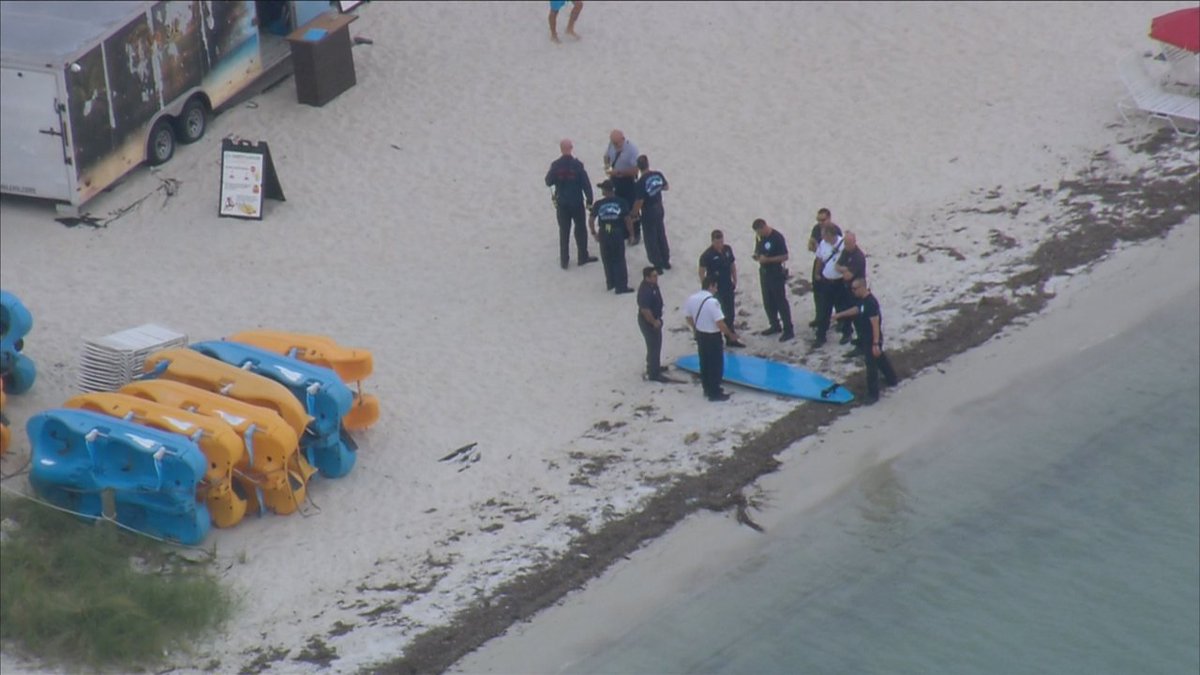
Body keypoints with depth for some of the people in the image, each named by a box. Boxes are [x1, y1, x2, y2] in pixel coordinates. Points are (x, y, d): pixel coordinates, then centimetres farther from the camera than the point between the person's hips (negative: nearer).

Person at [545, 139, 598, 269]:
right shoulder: (577, 165, -15)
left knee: (564, 231, 11)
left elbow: (548, 182, -2)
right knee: (580, 229, 14)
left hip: (561, 203, 1)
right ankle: (582, 257, 20)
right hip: (577, 203, -1)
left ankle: (564, 260, 12)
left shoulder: (556, 165, -12)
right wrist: (589, 200, -1)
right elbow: (586, 184, -12)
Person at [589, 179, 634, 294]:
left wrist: (594, 233, 11)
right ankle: (621, 286, 5)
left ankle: (611, 283, 28)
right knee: (619, 260, 6)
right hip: (617, 233, -1)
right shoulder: (621, 203, -7)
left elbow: (591, 220, -4)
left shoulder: (598, 204, -5)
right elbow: (627, 219, -7)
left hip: (603, 234, 1)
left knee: (607, 260, 17)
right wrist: (631, 233, 5)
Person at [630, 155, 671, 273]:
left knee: (651, 240, 8)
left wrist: (634, 214, -7)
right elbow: (666, 187, 10)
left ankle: (657, 265, 14)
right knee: (661, 235, 22)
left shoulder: (641, 182, -26)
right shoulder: (658, 175, -8)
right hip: (659, 210, 6)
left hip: (648, 214, -6)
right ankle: (666, 261, 34)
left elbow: (639, 201, -22)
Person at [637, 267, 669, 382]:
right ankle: (654, 374, 9)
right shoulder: (645, 291, -31)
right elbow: (645, 310, -31)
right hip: (648, 322, -10)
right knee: (654, 347, -1)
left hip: (655, 319, 10)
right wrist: (654, 322, -21)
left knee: (656, 345, 24)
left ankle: (654, 367, 42)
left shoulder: (652, 286, 0)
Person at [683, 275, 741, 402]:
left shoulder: (692, 298, -3)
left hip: (700, 335, 7)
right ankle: (714, 393, 13)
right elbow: (720, 323, -25)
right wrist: (731, 335, -10)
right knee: (716, 365, 6)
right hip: (713, 337, -7)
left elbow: (688, 317, 8)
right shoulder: (712, 301, -26)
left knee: (704, 363, 20)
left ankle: (707, 390, 32)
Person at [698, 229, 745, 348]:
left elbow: (733, 265, 11)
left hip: (728, 287, 6)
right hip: (716, 289, -6)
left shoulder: (728, 249, -2)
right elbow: (702, 272, -13)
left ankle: (731, 339, 26)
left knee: (730, 315, 14)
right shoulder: (707, 255, -19)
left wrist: (735, 281, 10)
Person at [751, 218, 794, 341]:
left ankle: (788, 330, 0)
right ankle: (775, 326, 29)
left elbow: (785, 257, -17)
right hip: (764, 272, 7)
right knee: (768, 302, 14)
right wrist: (757, 256, -6)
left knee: (781, 302, -4)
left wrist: (768, 259, -24)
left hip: (776, 274, -7)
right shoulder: (760, 237, 3)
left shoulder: (777, 237, -18)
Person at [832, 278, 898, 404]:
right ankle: (891, 378, 47)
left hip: (872, 340, -10)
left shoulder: (871, 303, -30)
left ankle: (873, 394, 7)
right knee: (880, 359, 27)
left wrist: (875, 344, -30)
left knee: (871, 366, -2)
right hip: (865, 338, 10)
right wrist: (840, 314, 19)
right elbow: (856, 309, 22)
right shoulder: (861, 300, 0)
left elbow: (875, 324, -30)